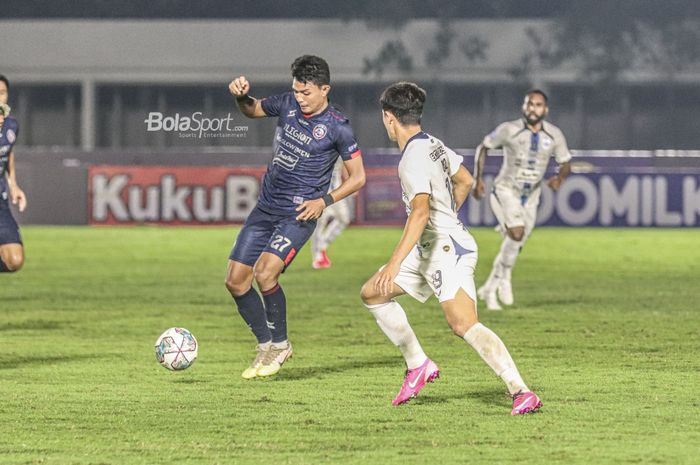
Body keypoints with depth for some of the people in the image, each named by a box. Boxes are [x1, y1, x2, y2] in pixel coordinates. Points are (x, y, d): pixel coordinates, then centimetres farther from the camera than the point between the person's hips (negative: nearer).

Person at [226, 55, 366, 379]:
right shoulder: (288, 104, 3)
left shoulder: (337, 127, -11)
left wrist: (325, 201, -17)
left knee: (265, 272, -25)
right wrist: (241, 96, -1)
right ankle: (265, 345, 18)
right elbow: (253, 110, 22)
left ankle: (280, 344, -4)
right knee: (235, 280, 1)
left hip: (298, 215, -6)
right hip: (266, 207, 6)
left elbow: (358, 177, -4)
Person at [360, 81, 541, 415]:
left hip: (448, 249, -10)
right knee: (372, 294, 16)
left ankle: (521, 392, -31)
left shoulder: (414, 159, -19)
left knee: (463, 325, -24)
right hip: (431, 250, 10)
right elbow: (465, 181, 25)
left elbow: (420, 212, -32)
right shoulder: (434, 145, 10)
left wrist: (395, 264, -37)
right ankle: (418, 365, 20)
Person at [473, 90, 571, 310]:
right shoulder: (509, 130, -12)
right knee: (517, 232, -26)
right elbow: (484, 147, 2)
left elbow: (566, 163, 5)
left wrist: (559, 178, -18)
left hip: (530, 196, 4)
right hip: (505, 191, -4)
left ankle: (490, 289, 24)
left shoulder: (554, 135, -5)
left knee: (513, 246, 7)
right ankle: (504, 277, -6)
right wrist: (478, 179, -5)